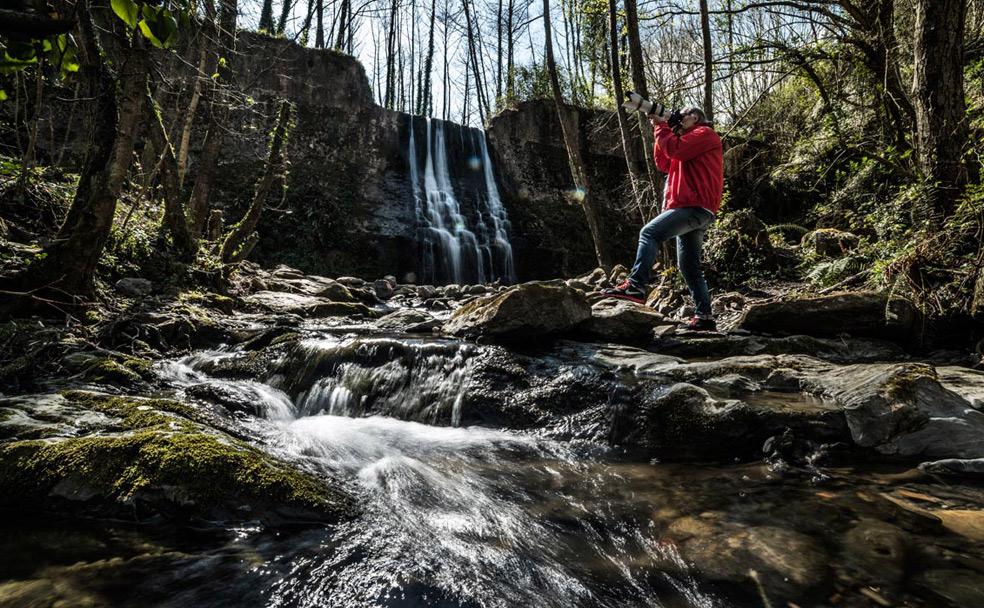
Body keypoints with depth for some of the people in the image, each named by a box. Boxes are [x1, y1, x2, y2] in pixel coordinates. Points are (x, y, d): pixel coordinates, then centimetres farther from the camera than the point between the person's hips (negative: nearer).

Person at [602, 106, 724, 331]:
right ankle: (704, 316, 5)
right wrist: (660, 130, 17)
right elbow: (664, 164, 22)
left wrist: (661, 125, 2)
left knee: (650, 233, -23)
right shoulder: (691, 140, 33)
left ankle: (635, 286, -33)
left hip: (695, 207, -10)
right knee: (689, 266, 6)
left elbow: (674, 149, -12)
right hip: (694, 209, 10)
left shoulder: (705, 133, 4)